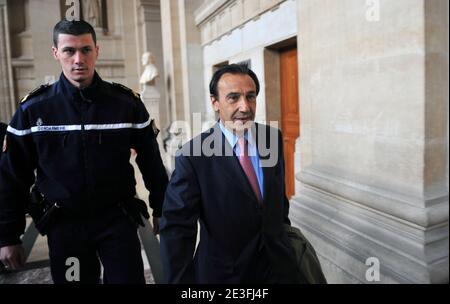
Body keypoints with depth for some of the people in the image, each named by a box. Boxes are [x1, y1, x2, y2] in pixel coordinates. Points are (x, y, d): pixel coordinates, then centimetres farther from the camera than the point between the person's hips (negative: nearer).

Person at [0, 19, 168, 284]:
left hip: (119, 219, 0)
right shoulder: (33, 108, -5)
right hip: (63, 224, 1)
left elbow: (151, 162, 2)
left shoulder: (127, 103, -6)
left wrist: (161, 210, 6)